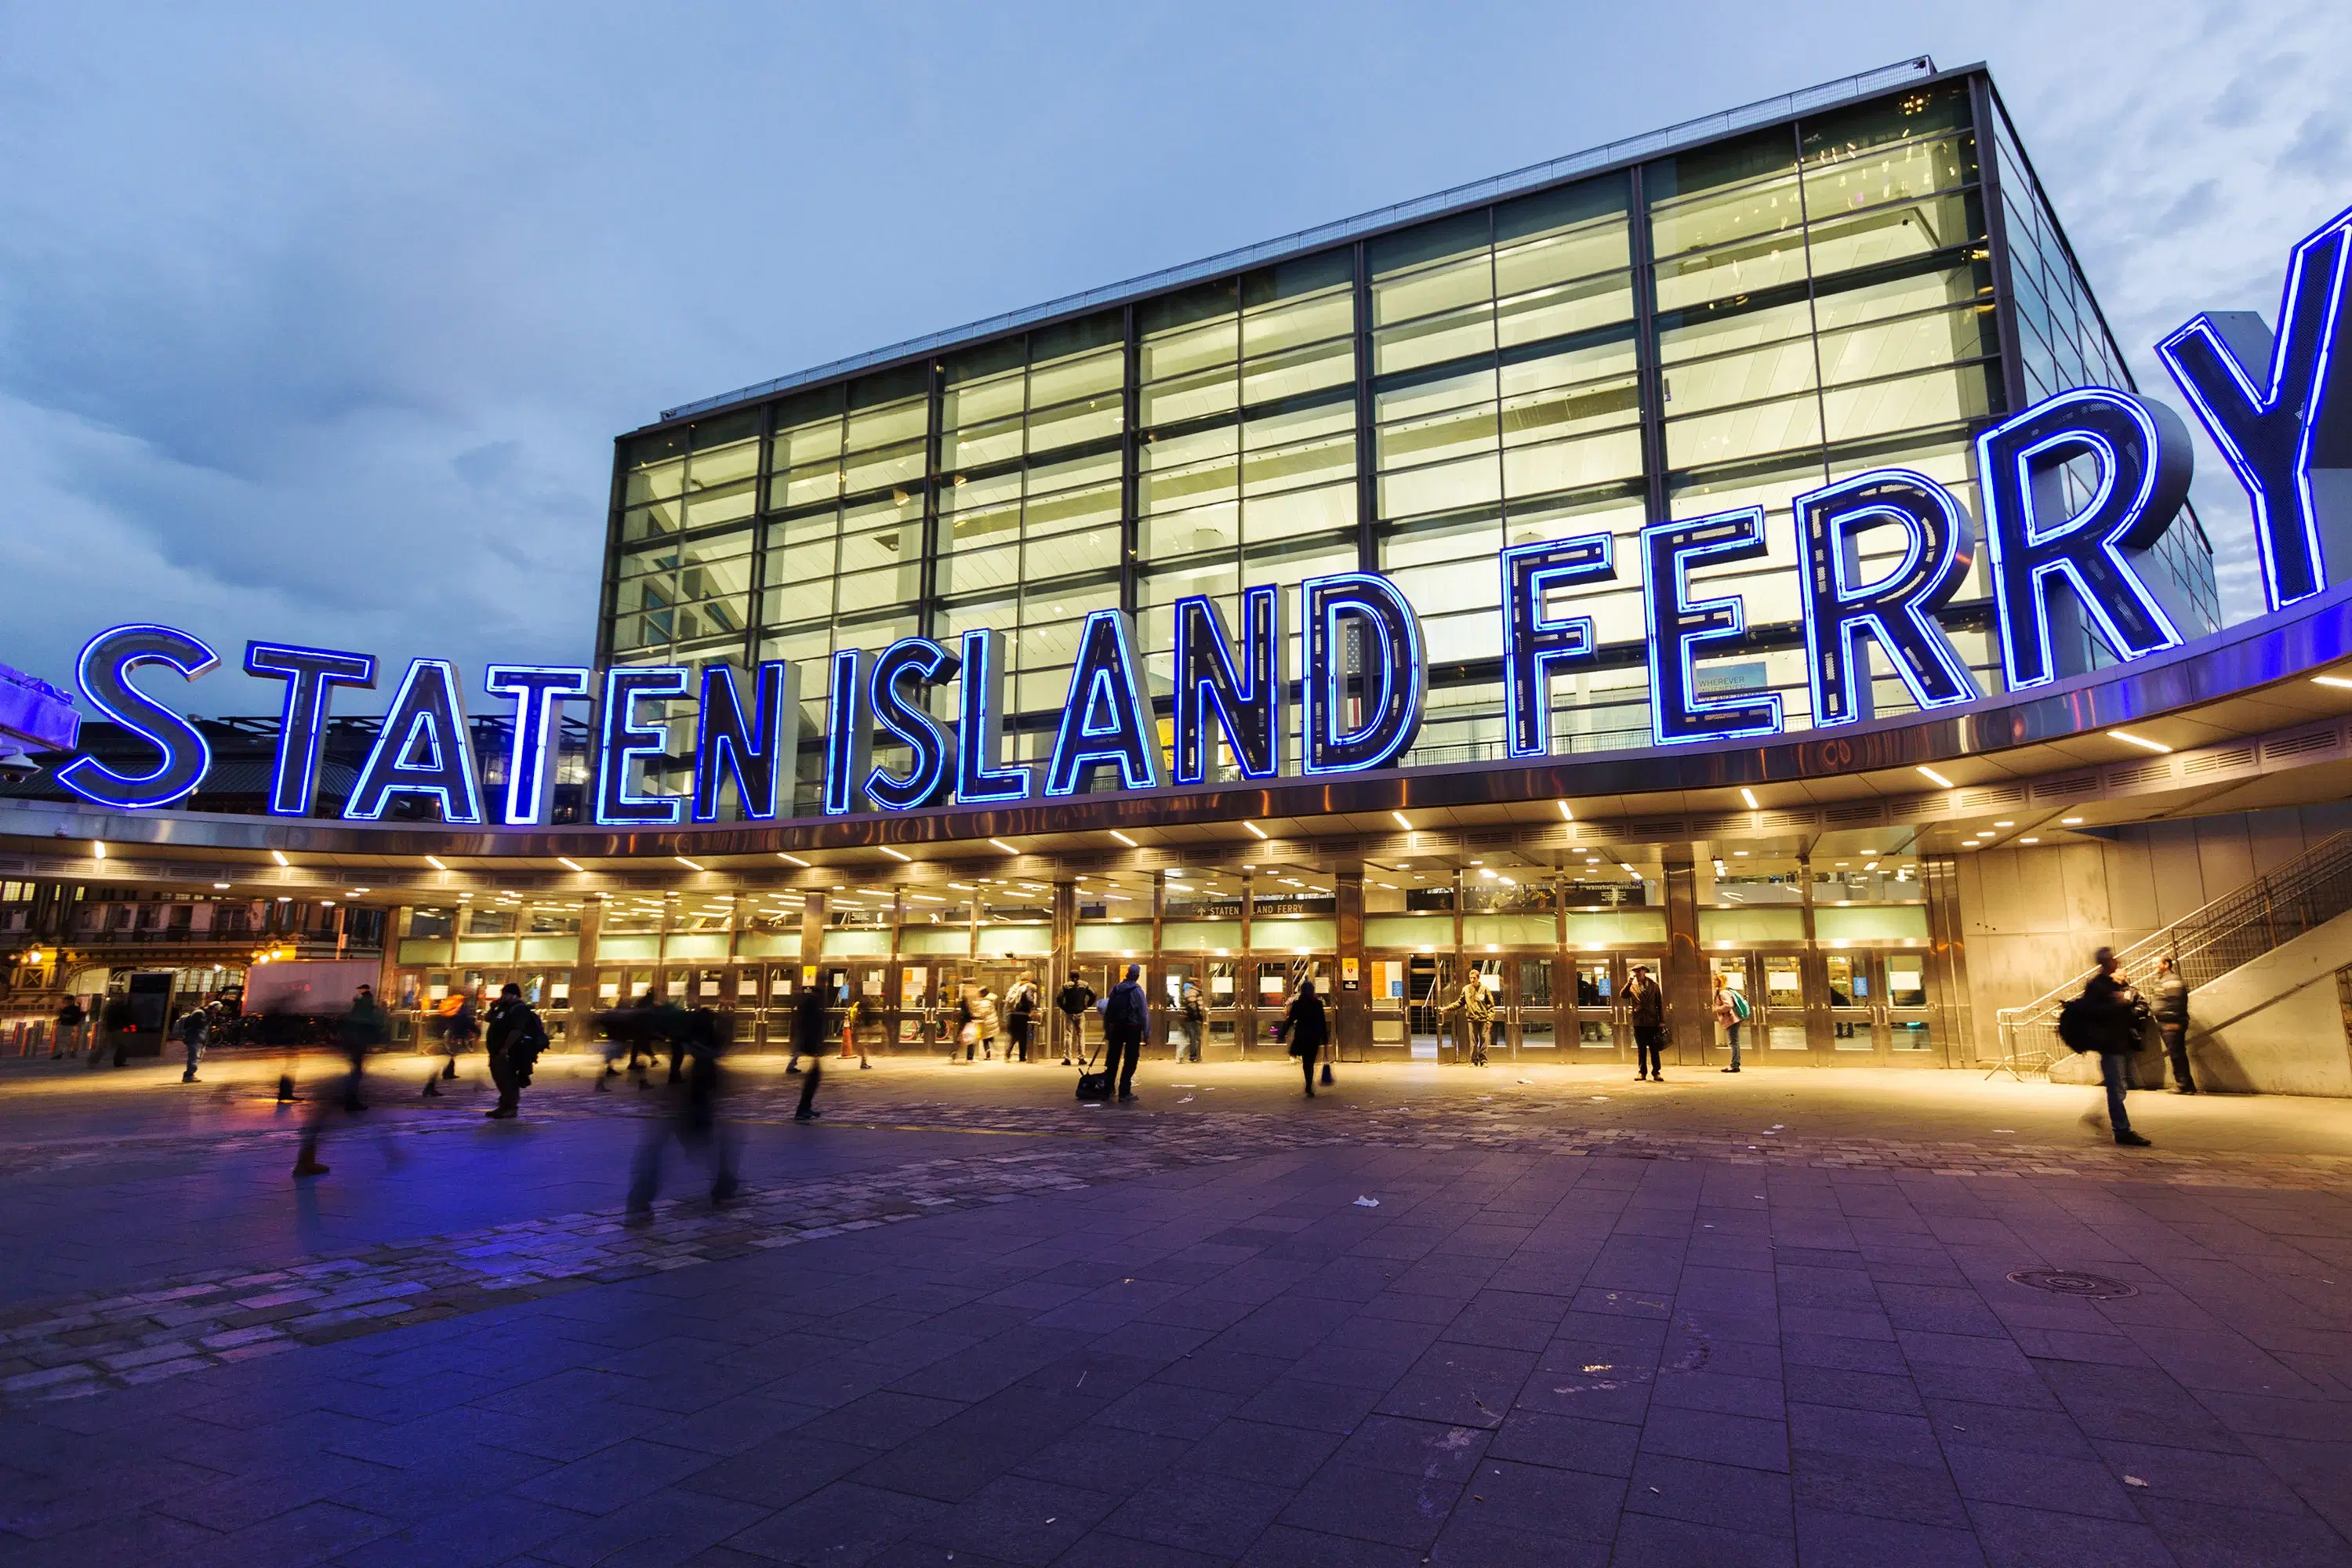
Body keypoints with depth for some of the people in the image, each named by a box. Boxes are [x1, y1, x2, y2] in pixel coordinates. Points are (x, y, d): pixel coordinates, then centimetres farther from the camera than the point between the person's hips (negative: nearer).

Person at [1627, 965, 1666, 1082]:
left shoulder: (1654, 985, 4)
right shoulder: (1632, 986, 6)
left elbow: (1660, 1004, 5)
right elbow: (1623, 995, -10)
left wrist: (1662, 1021, 0)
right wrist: (1628, 983, -20)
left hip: (1653, 1022, -1)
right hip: (1638, 1022, 1)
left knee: (1654, 1049, 3)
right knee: (1641, 1049, 6)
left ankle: (1656, 1072, 9)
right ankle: (1642, 1072, 12)